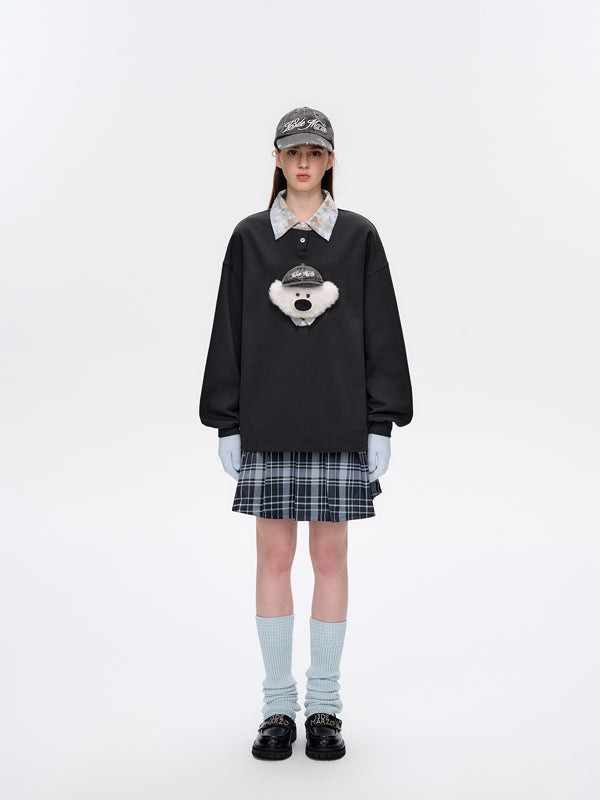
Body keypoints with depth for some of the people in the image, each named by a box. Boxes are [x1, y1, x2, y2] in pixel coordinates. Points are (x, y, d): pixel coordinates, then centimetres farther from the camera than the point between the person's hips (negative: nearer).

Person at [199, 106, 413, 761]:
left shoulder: (359, 236, 5)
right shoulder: (249, 236, 6)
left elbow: (382, 333, 4)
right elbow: (228, 332, 6)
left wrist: (382, 424, -1)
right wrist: (227, 424, 1)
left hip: (340, 423, 0)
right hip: (267, 423, 1)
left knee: (330, 556, 5)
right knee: (273, 557, 4)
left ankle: (324, 705, 17)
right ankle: (278, 706, 16)